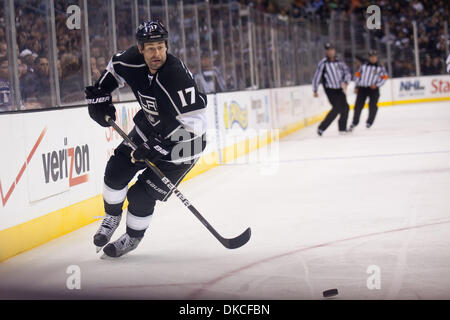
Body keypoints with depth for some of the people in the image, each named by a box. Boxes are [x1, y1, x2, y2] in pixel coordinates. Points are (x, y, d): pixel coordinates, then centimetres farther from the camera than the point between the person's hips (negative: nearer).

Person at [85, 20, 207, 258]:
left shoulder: (177, 78, -35)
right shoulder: (133, 60, -15)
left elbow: (193, 124, -33)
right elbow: (115, 67, 12)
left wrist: (155, 147, -32)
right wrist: (99, 95, 2)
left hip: (180, 142, -6)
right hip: (148, 127, 6)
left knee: (141, 196, -7)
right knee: (116, 171, 3)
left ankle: (133, 237, 23)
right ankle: (112, 218, 32)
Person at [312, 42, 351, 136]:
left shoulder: (339, 62, 6)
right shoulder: (323, 63, -9)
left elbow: (347, 72, 4)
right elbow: (317, 76, -7)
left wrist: (345, 82, -15)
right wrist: (315, 91, -6)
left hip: (340, 89, 6)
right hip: (330, 89, -6)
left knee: (345, 107, 11)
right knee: (337, 108, -19)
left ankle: (342, 128, 27)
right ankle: (321, 128, -16)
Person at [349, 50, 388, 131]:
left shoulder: (380, 68, 4)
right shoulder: (364, 65, 8)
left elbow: (384, 77, 3)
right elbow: (358, 75, 13)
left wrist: (377, 84, -11)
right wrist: (356, 87, 7)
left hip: (374, 88, -1)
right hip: (362, 88, 1)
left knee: (373, 105, -7)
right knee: (358, 105, -2)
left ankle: (369, 122, 11)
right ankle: (354, 122, 10)